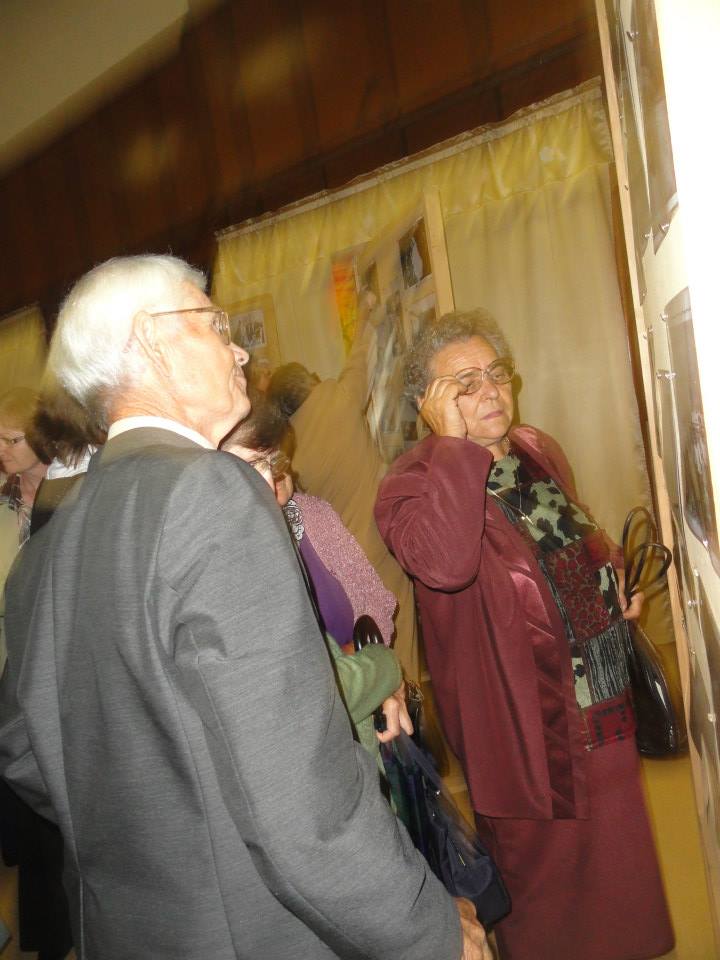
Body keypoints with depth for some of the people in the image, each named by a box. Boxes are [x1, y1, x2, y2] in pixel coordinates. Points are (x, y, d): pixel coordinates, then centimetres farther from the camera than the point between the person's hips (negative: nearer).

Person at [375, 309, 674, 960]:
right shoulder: (415, 482, -19)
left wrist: (614, 571, 3)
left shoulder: (540, 450, 4)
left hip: (606, 708, 7)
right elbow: (443, 563, -41)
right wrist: (455, 442, -33)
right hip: (526, 726, -7)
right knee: (545, 873, 14)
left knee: (616, 856, 28)